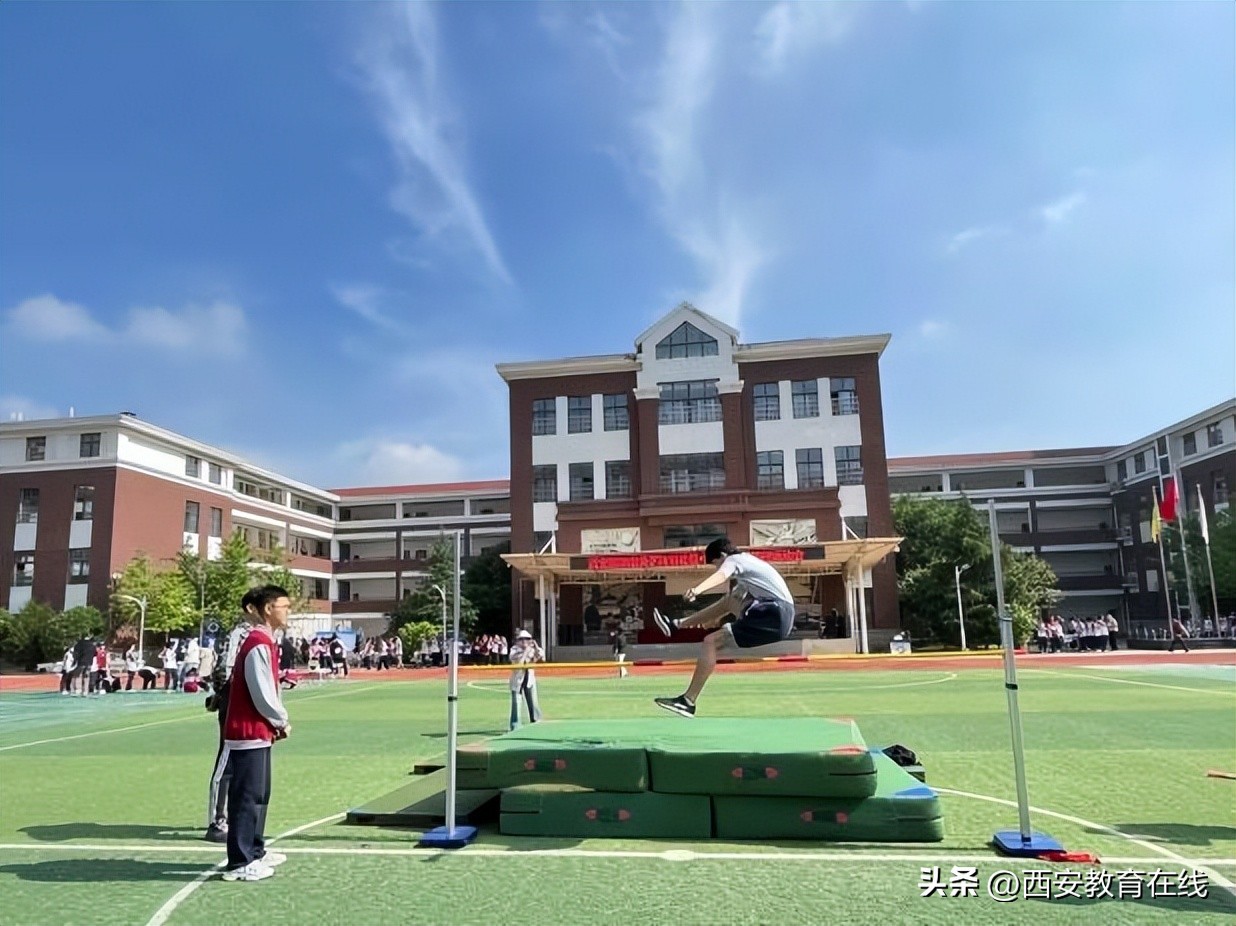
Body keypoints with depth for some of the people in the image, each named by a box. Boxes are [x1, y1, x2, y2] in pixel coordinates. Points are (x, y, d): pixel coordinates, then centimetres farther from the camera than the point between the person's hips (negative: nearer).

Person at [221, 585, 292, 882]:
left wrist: (276, 721, 9)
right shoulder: (258, 644, -20)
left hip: (256, 730, 10)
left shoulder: (262, 641, 13)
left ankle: (254, 851, 28)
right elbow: (262, 694, -21)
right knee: (248, 796, -3)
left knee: (258, 794, 18)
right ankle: (239, 863, 5)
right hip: (250, 732, -10)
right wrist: (282, 722, -7)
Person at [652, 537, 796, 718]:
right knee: (728, 602, 27)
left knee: (711, 641, -12)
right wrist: (717, 617, 57)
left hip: (774, 617, -10)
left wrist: (696, 590, -47)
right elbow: (736, 599, 43)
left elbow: (720, 576, -28)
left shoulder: (734, 560, -2)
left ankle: (687, 702, -13)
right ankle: (677, 625, 31)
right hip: (778, 614, 10)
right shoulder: (746, 561, 27)